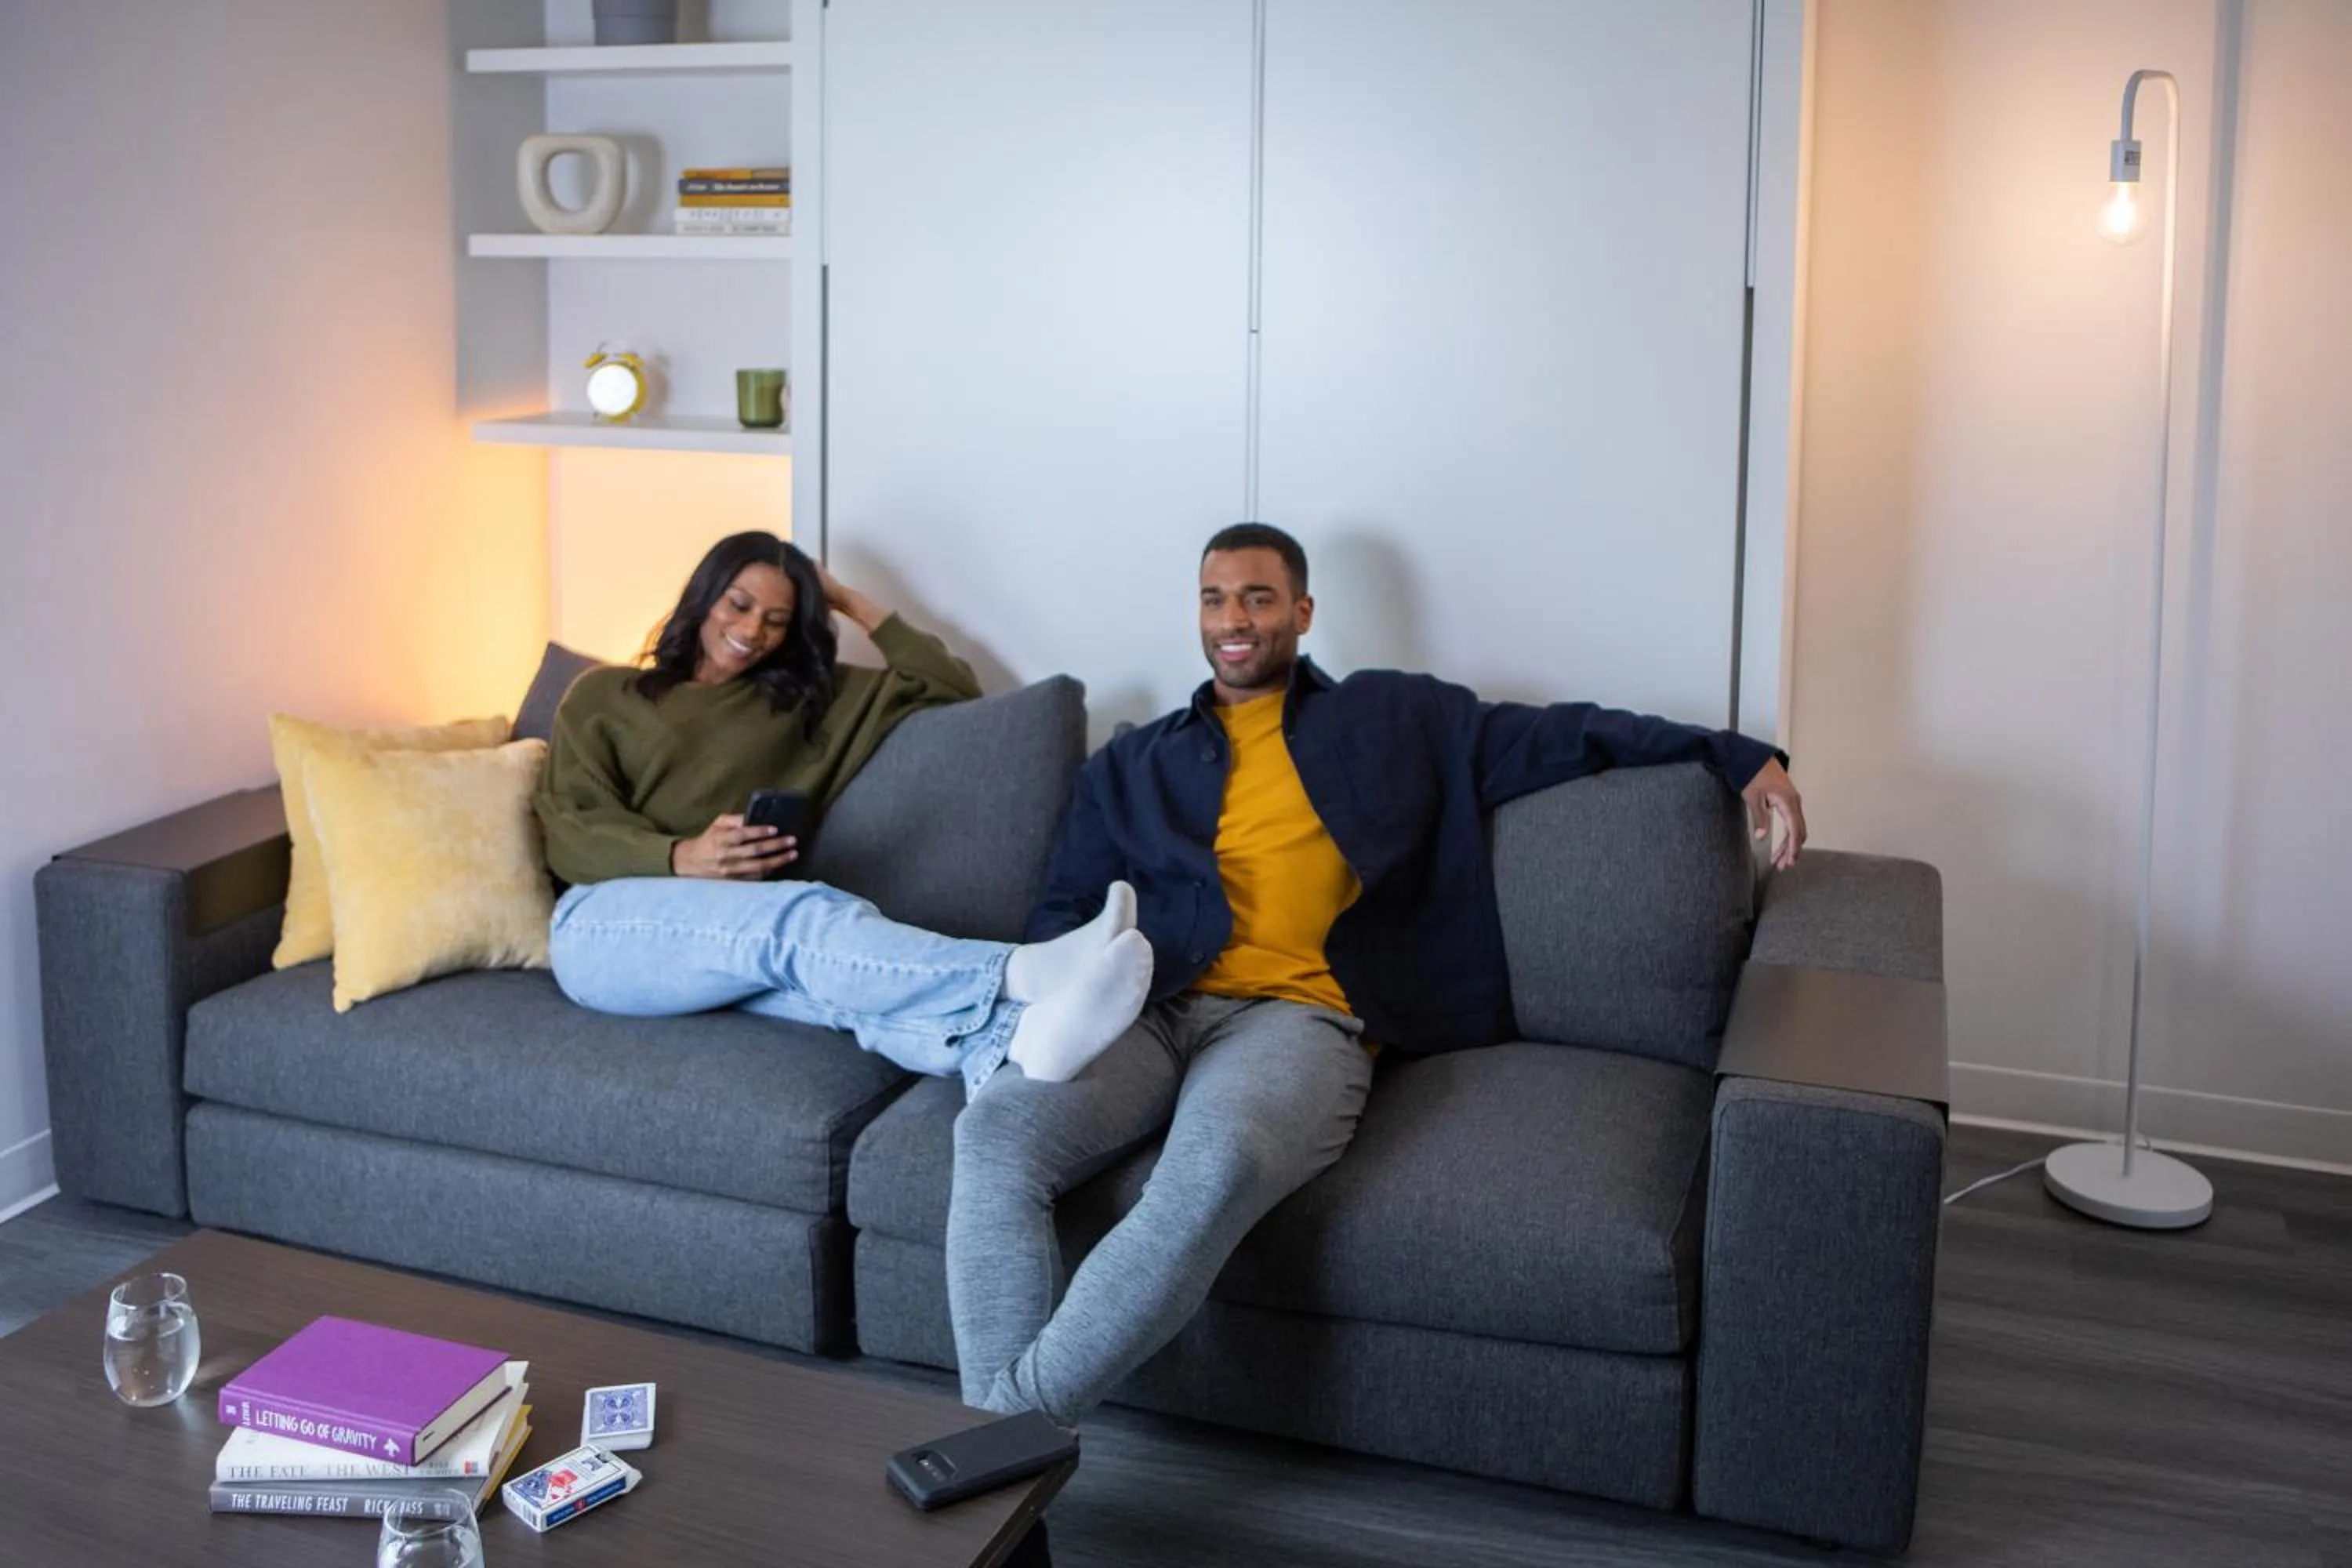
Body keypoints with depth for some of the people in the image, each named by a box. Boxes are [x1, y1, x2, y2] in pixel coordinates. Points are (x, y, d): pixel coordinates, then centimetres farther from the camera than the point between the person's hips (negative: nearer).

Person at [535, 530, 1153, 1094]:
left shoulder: (808, 699, 26)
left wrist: (853, 603, 21)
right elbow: (570, 834, 2)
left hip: (739, 936, 3)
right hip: (606, 925, -3)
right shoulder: (603, 694, 17)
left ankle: (1011, 1044, -69)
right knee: (808, 916, -36)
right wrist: (681, 858, -17)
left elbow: (953, 690, 21)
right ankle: (1024, 976, -61)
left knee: (841, 967, -37)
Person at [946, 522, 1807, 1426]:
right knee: (996, 1128, -31)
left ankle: (1021, 1414, -38)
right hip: (1147, 1012, 3)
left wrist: (1739, 756, 10)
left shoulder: (1396, 721, 23)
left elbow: (1553, 735, 19)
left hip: (1297, 1016, -3)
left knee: (1218, 1162, -40)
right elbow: (1064, 909, 22)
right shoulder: (1132, 766, 27)